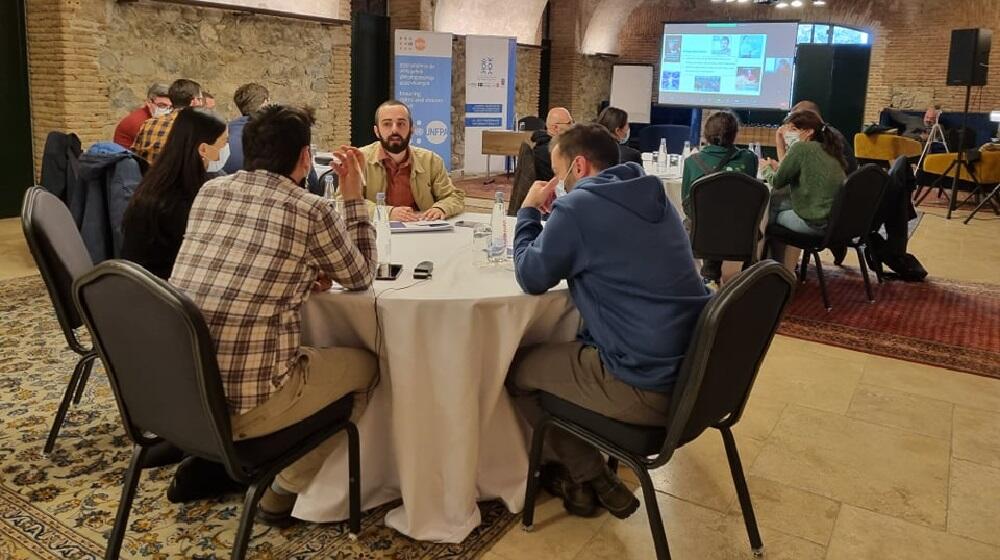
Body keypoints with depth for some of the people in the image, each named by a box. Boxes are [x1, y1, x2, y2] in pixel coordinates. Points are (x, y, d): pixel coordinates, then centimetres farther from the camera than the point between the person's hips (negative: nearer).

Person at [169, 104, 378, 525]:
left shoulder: (210, 191, 8)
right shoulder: (311, 210, -9)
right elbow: (361, 277, 8)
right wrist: (354, 196, 11)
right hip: (241, 401, -6)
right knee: (364, 364, 16)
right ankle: (287, 488, 18)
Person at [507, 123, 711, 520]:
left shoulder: (579, 205, -13)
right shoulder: (651, 195, 12)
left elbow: (532, 278, -3)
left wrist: (529, 211, 10)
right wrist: (549, 214, 18)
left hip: (645, 386, -9)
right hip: (692, 373, 9)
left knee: (513, 367, 12)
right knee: (569, 343, 30)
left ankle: (593, 482, 22)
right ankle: (586, 474, 35)